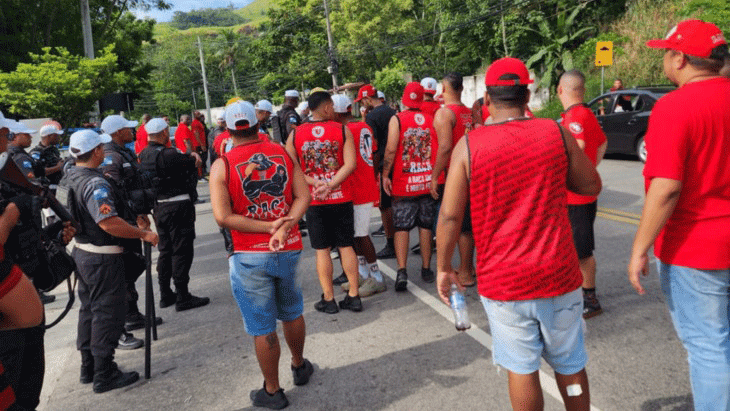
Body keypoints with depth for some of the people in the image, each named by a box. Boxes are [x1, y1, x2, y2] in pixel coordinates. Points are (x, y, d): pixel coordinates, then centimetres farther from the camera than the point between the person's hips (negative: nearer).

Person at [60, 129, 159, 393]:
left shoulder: (68, 178, 8)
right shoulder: (95, 183, -23)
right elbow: (109, 222, -32)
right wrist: (143, 233, -24)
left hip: (81, 251, 10)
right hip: (103, 257, -10)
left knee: (89, 309, 19)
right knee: (108, 312, 1)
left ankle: (88, 367, 31)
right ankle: (104, 375, 10)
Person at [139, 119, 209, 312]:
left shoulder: (143, 156, 6)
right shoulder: (168, 154, -19)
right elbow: (196, 162, -11)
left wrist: (188, 156, 10)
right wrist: (193, 155, 9)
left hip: (158, 207, 9)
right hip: (178, 207, -9)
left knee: (165, 250, 17)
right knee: (182, 252, -2)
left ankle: (165, 295, 25)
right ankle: (182, 298, 3)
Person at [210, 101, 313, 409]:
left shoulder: (222, 166, -9)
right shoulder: (283, 153, 1)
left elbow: (223, 217, -17)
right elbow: (304, 196, -5)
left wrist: (268, 227, -16)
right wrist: (285, 226, -16)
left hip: (251, 257, -3)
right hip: (289, 250, 4)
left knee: (262, 328, 9)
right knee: (292, 312, 25)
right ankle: (299, 366, 45)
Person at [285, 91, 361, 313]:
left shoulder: (295, 134, 0)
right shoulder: (342, 130, -3)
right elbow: (350, 164, -13)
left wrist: (314, 183, -8)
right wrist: (330, 185, -15)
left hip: (314, 202, 0)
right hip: (341, 198, 0)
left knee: (322, 250, 8)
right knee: (346, 246, 10)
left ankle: (328, 299, 13)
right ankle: (353, 296, 15)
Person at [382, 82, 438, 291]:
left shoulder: (396, 119, -6)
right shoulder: (432, 120, 2)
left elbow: (391, 149, -14)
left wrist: (385, 174, -6)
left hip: (403, 182, -2)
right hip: (428, 181, 3)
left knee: (401, 227, 3)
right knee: (426, 225, 12)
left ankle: (402, 271, -8)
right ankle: (426, 269, 19)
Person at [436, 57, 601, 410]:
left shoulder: (468, 145, -9)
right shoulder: (556, 133, -5)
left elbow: (450, 215, -9)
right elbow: (592, 186, 7)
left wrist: (444, 268, 3)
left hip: (503, 281, -1)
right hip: (558, 274, 2)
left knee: (522, 368, 13)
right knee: (570, 364, 20)